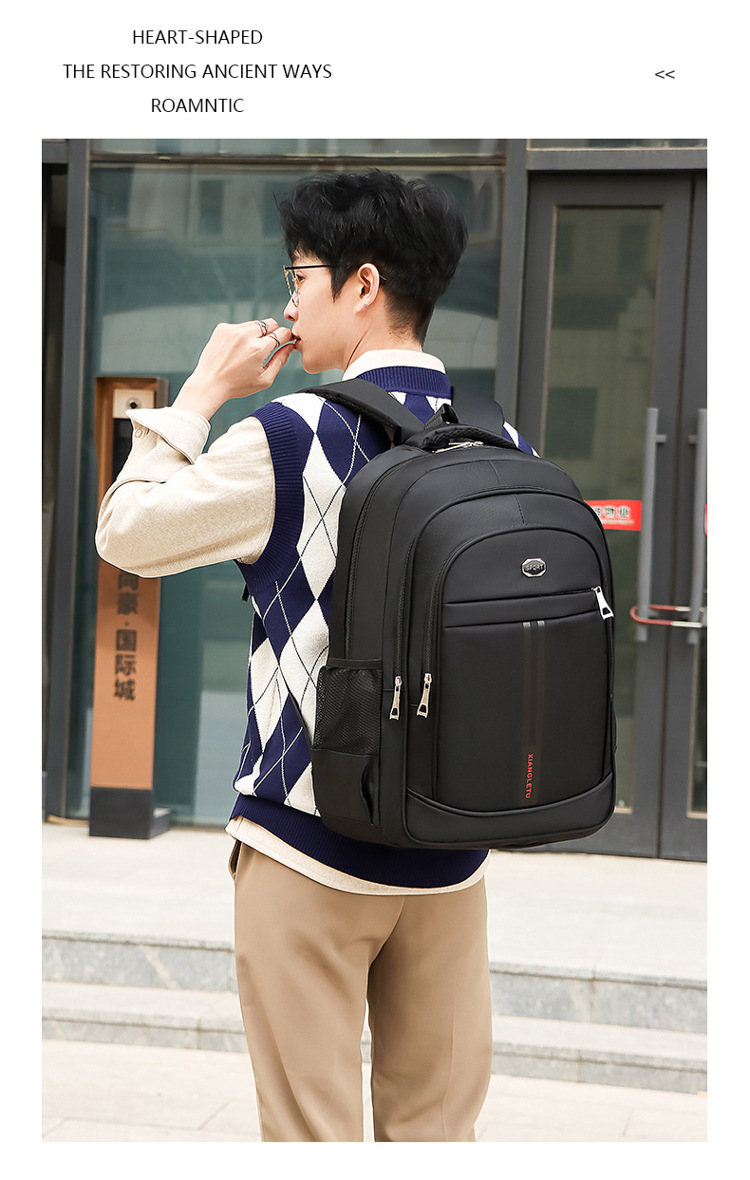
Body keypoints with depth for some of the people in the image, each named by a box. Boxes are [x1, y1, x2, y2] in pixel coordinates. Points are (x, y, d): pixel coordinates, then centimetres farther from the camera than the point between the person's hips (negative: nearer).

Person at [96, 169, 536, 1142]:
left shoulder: (292, 438, -13)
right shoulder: (504, 449, 2)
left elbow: (126, 534, -2)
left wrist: (203, 391, 6)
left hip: (310, 849, -5)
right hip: (454, 849, 5)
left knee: (312, 1133, 5)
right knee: (437, 1129, 13)